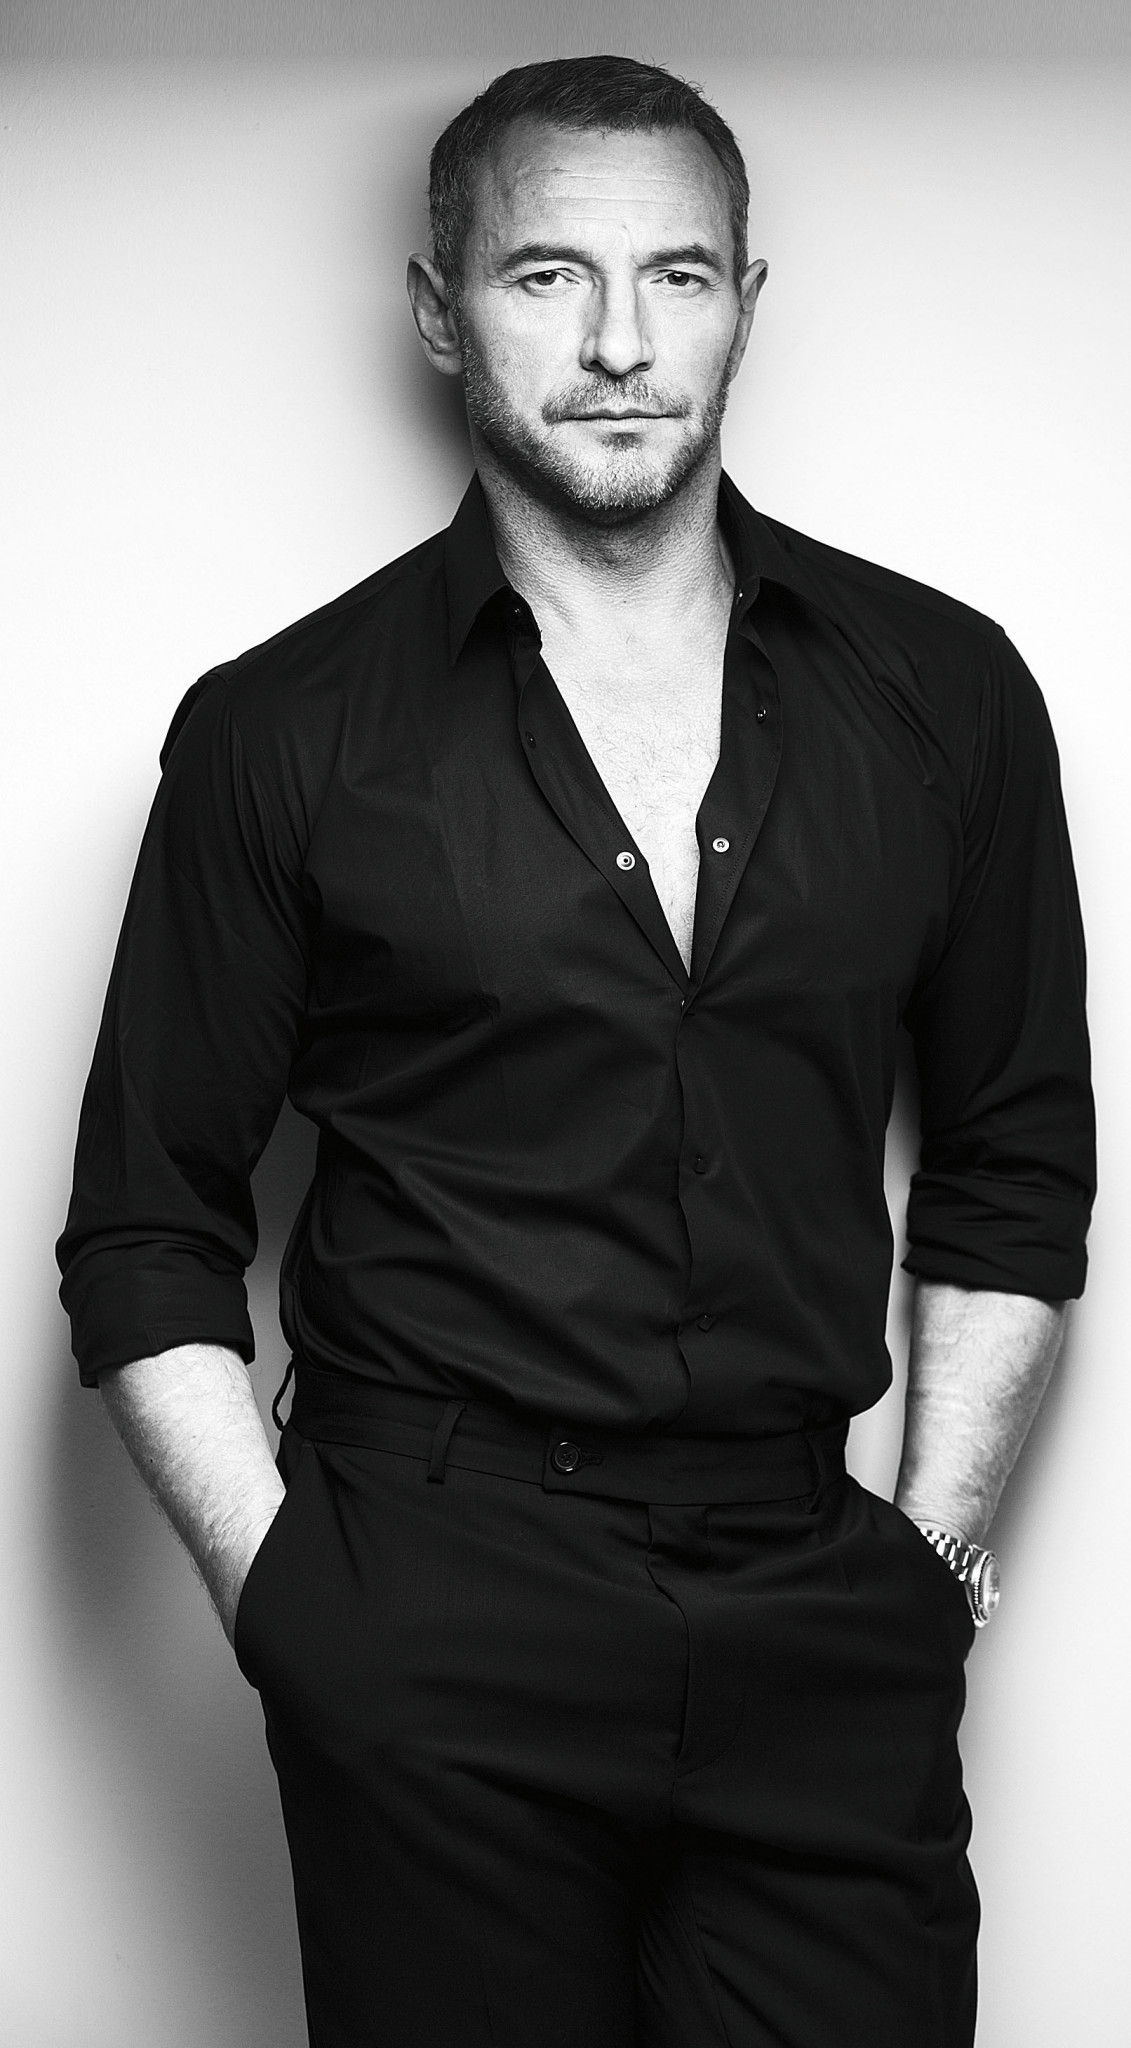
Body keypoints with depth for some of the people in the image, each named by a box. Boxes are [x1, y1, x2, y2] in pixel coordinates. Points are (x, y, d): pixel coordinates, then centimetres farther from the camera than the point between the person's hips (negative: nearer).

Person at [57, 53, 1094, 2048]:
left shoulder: (942, 692, 6)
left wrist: (936, 1532, 7)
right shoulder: (286, 731, 0)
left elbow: (1016, 1162, 13)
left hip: (822, 1636, 2)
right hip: (435, 1651, -2)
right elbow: (145, 1234, 4)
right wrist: (281, 1591, -4)